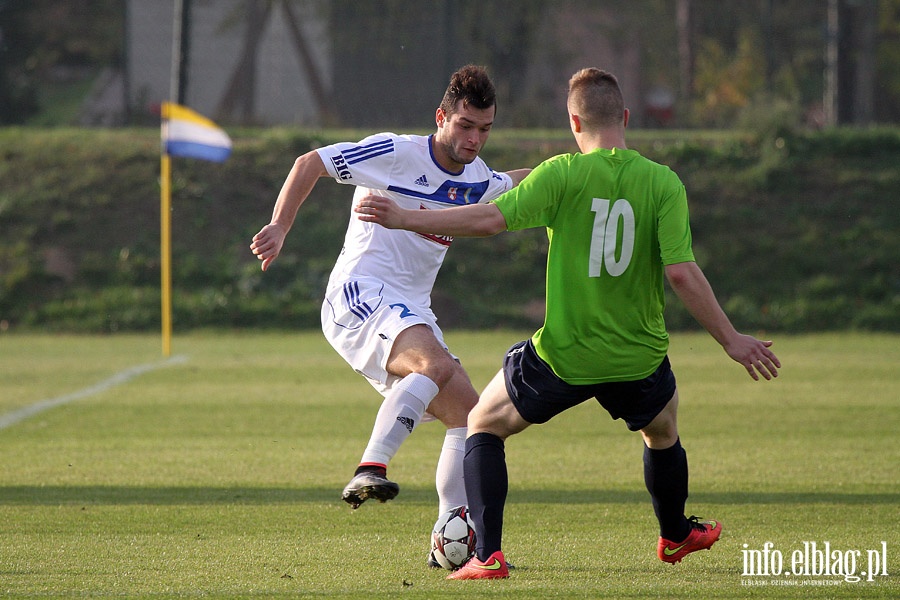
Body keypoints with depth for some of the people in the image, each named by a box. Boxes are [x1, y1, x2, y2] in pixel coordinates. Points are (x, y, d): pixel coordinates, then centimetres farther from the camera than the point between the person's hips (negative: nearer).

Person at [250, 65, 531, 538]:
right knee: (436, 365, -34)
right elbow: (309, 164, -3)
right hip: (359, 295, -9)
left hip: (411, 312, 9)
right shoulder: (396, 153, -9)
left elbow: (513, 185, 41)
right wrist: (280, 227, -12)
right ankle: (369, 472, -44)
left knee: (468, 414, 3)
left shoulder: (476, 179, 15)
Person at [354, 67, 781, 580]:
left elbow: (492, 219, -17)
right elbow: (681, 272, -13)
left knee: (484, 426, 19)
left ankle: (488, 557, 6)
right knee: (663, 432, 34)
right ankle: (675, 536, 54)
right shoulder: (664, 183, -6)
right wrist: (731, 340, -6)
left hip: (562, 358, -2)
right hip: (639, 360, 2)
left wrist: (407, 219, -8)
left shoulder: (562, 174, -10)